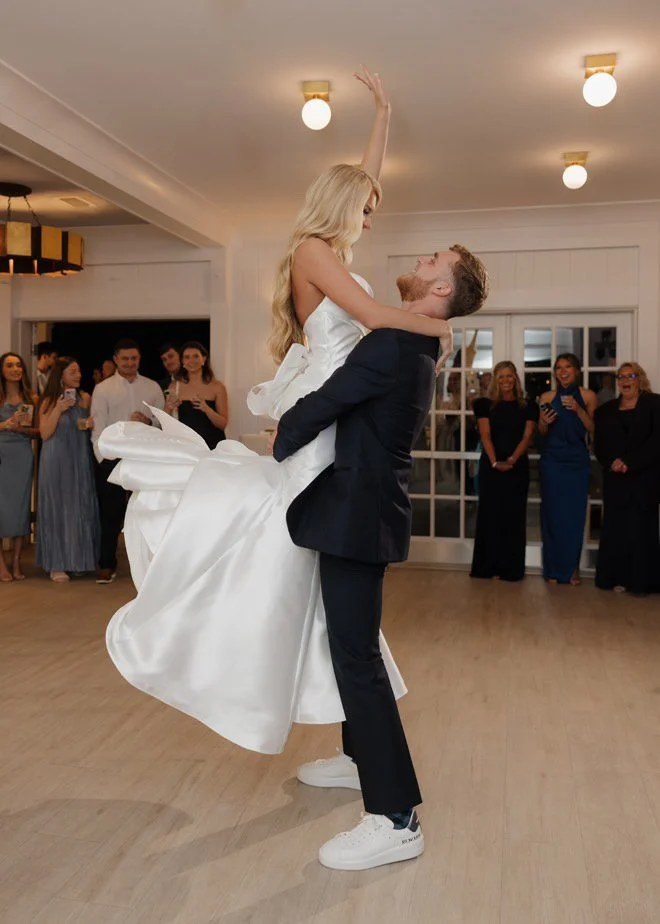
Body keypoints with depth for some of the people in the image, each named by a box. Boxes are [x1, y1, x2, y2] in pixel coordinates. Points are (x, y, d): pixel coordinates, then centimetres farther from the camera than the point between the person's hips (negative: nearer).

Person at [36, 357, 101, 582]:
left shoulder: (85, 398, 4)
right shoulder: (49, 401, -2)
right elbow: (45, 433, -7)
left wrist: (91, 424, -10)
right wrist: (59, 409, -16)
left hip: (81, 462, 3)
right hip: (56, 462, -3)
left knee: (81, 508, 6)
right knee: (58, 508, 2)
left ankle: (77, 560, 18)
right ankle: (57, 564, 7)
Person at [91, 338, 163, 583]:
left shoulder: (153, 387, 9)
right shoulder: (102, 389, 4)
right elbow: (98, 427, -1)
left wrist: (149, 422, -11)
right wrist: (103, 459, -10)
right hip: (111, 458, -1)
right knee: (110, 513, 2)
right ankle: (107, 564, 11)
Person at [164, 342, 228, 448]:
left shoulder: (217, 387, 0)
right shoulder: (174, 387, 4)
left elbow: (223, 424, -4)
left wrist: (207, 409, -21)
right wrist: (170, 409, -14)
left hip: (211, 444, -1)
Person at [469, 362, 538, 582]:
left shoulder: (528, 406, 6)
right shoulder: (486, 404, 5)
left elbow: (527, 436, -3)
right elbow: (485, 435, -4)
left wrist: (511, 460, -17)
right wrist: (495, 462, -19)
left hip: (518, 466, 0)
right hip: (490, 466, 0)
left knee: (514, 515, 2)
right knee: (490, 514, 1)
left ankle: (511, 568, 7)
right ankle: (489, 566, 8)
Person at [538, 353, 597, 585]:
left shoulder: (587, 396, 1)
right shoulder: (547, 397, 4)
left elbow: (593, 430, -2)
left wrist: (578, 410, -15)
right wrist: (544, 422, -11)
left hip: (577, 461, 0)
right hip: (552, 460, 1)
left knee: (575, 513, 2)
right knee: (553, 513, 2)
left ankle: (572, 568, 15)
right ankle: (553, 568, 12)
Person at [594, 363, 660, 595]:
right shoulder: (606, 410, 15)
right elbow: (599, 445, 8)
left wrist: (630, 463, -15)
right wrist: (611, 462, -12)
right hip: (615, 479, 3)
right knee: (615, 529, 0)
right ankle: (618, 578, 6)